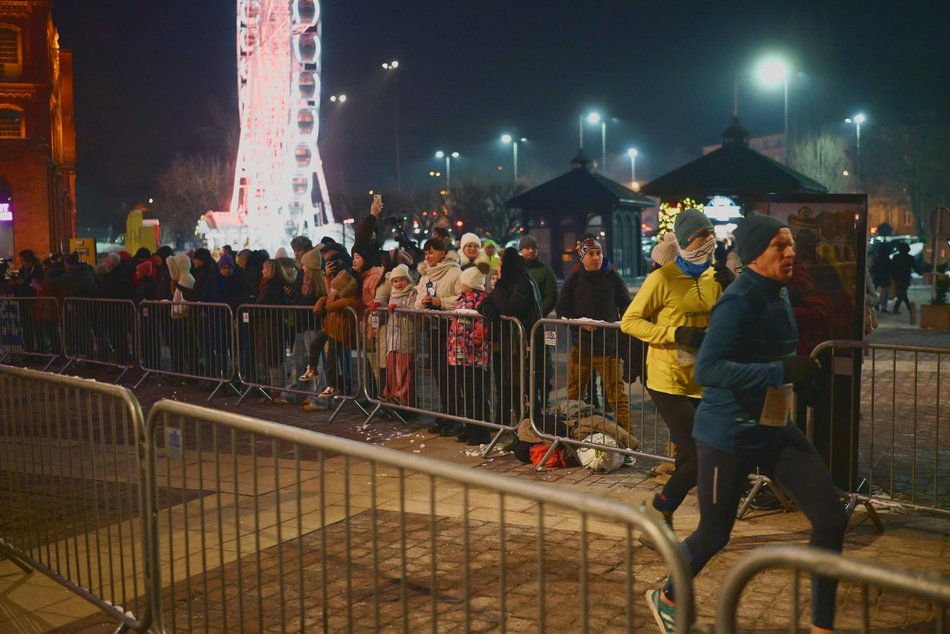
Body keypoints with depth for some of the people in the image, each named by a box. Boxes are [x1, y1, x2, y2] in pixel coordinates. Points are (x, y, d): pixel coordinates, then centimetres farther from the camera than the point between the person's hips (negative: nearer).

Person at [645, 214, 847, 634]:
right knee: (714, 534, 8)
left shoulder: (779, 294, 6)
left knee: (831, 519, -1)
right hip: (729, 434, -8)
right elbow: (707, 369, -30)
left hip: (776, 428, 8)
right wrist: (781, 372, -34)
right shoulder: (738, 302, -20)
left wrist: (798, 374, 6)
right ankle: (666, 598, 37)